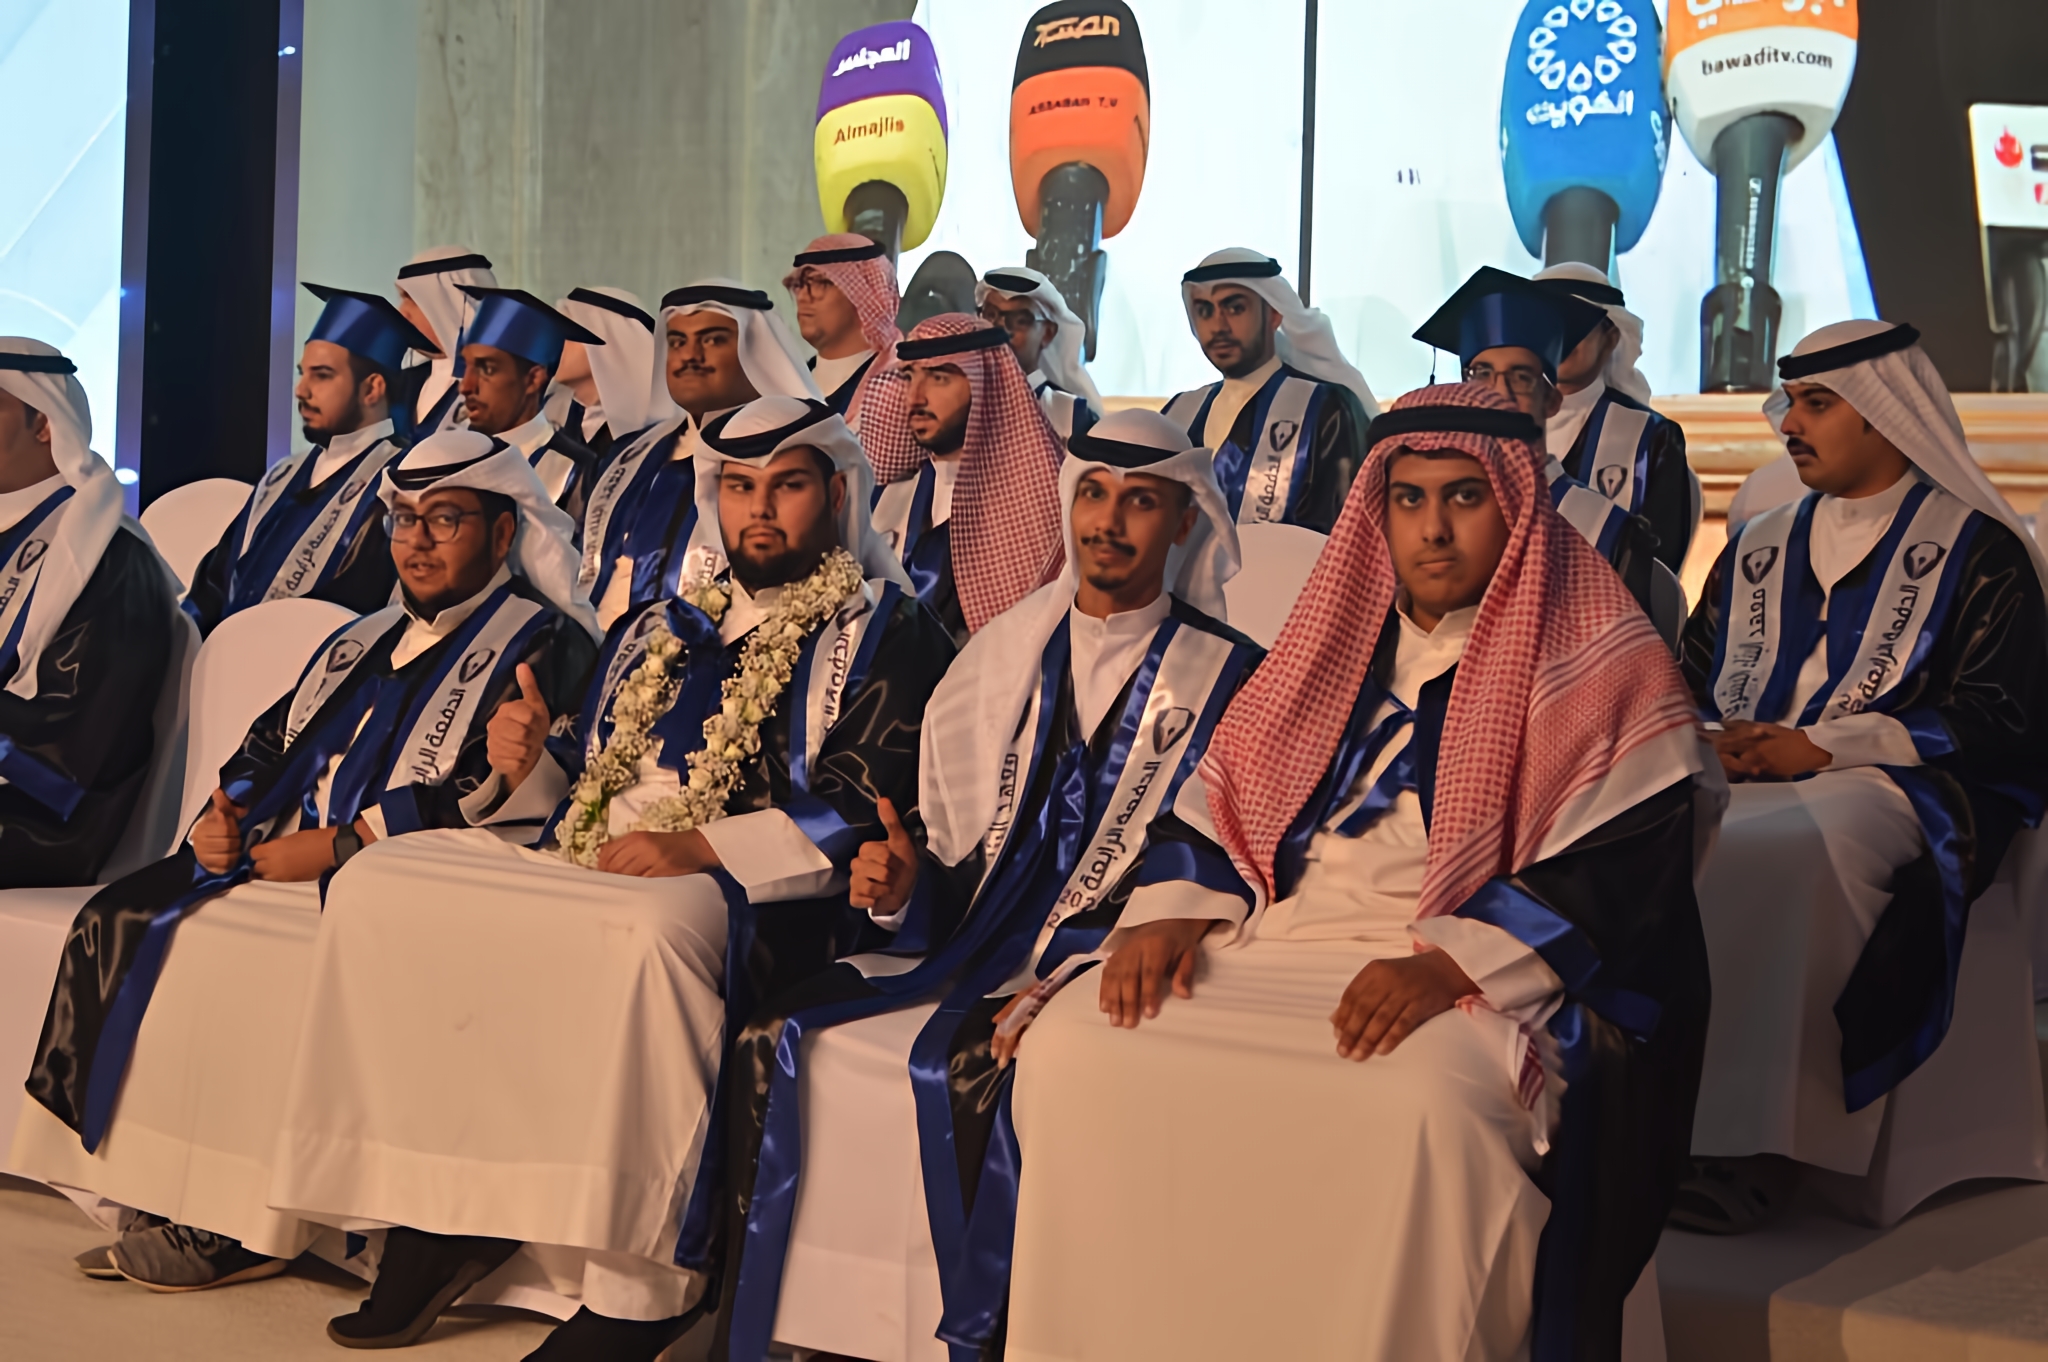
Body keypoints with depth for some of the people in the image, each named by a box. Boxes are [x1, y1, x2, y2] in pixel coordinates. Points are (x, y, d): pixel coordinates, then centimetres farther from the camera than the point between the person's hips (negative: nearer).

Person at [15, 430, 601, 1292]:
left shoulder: (540, 646, -3)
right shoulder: (361, 642, 24)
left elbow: (484, 802, -15)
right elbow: (270, 742, 23)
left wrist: (329, 845, -18)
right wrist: (223, 812, 0)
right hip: (269, 867, 8)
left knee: (238, 958, -29)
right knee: (120, 921, -10)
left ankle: (235, 1226, -18)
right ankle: (157, 1187, -10)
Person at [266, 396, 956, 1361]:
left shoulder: (880, 632, 4)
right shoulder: (660, 629, 24)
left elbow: (872, 811, -10)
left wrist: (703, 848, -18)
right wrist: (534, 761, 3)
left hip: (758, 895, -7)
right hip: (593, 870, 7)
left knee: (646, 929, -40)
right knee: (380, 886, -7)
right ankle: (435, 1207, -9)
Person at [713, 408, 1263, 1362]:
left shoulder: (1223, 675, 0)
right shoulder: (1004, 650, 16)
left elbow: (1206, 866, -8)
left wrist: (1064, 984, -21)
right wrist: (906, 883, -4)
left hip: (1103, 972, -5)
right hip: (974, 951, 5)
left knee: (974, 1072, -32)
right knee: (780, 1039, -13)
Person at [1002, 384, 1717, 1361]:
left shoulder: (1598, 663, 1)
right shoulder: (1339, 637, 19)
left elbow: (1620, 874, -9)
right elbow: (1233, 800, 18)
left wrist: (1452, 963, -21)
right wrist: (1182, 914, -1)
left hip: (1493, 978, -5)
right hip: (1281, 941, 5)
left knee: (1418, 1108, -38)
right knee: (1073, 1048, -16)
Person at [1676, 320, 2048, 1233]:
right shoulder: (1760, 549, 22)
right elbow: (1687, 683, 23)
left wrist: (1818, 748, -13)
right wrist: (1712, 742, -3)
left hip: (1895, 791, -5)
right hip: (1744, 783, 5)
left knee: (1779, 855, -37)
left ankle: (1757, 1148, -32)